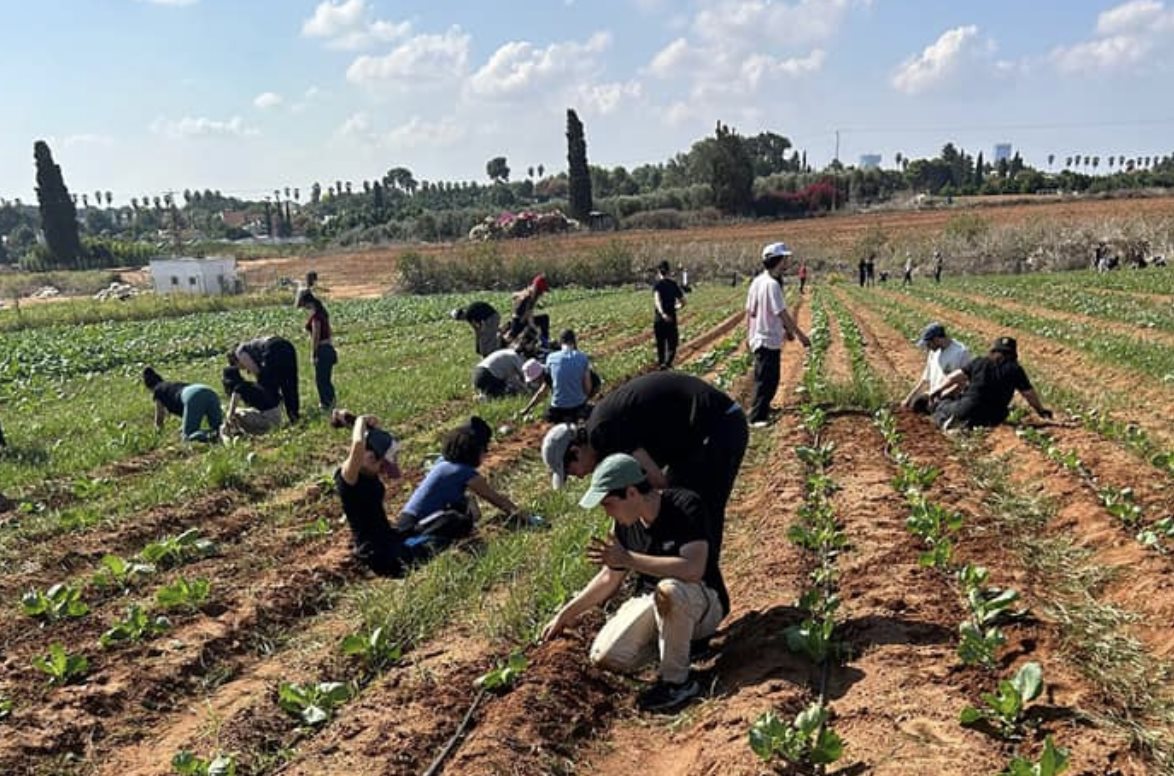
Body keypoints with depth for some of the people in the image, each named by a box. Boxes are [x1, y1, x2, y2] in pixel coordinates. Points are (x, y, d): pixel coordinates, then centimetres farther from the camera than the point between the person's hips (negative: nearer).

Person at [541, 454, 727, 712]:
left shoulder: (686, 507, -24)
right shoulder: (625, 525, -4)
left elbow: (693, 569, -37)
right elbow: (609, 579, 10)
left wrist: (628, 559, -36)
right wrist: (565, 615, 9)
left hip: (705, 604, -6)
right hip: (652, 601, 6)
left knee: (668, 590, -40)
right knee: (604, 657, -15)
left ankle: (677, 682, -18)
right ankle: (670, 637, 11)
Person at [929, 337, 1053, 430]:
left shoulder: (979, 362, 7)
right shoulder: (1014, 369, 3)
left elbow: (954, 377, 13)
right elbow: (1029, 394, 6)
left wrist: (937, 390, 26)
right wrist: (1041, 410, 23)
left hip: (967, 410, 0)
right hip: (992, 418, 0)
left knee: (942, 405, 25)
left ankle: (948, 422, -8)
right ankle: (966, 426, -11)